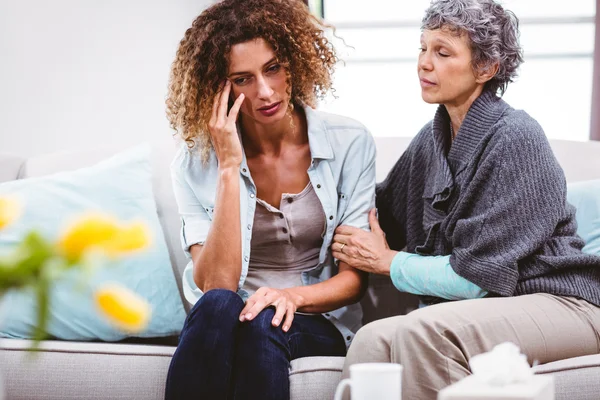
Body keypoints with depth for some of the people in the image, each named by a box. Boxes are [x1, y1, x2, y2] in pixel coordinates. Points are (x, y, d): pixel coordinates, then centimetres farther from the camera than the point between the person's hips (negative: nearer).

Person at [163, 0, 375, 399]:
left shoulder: (349, 143, -3)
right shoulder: (196, 163, -3)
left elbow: (355, 276, -1)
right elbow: (214, 286, -14)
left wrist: (294, 296, -23)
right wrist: (230, 169, -19)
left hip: (317, 320, -1)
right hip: (223, 322, 1)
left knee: (262, 324, -35)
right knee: (217, 306, -35)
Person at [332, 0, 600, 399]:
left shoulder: (515, 137, -12)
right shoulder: (433, 138, 10)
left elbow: (477, 275, -15)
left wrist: (388, 261, -4)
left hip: (562, 304, -6)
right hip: (487, 308, 6)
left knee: (422, 330, -33)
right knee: (374, 338, -25)